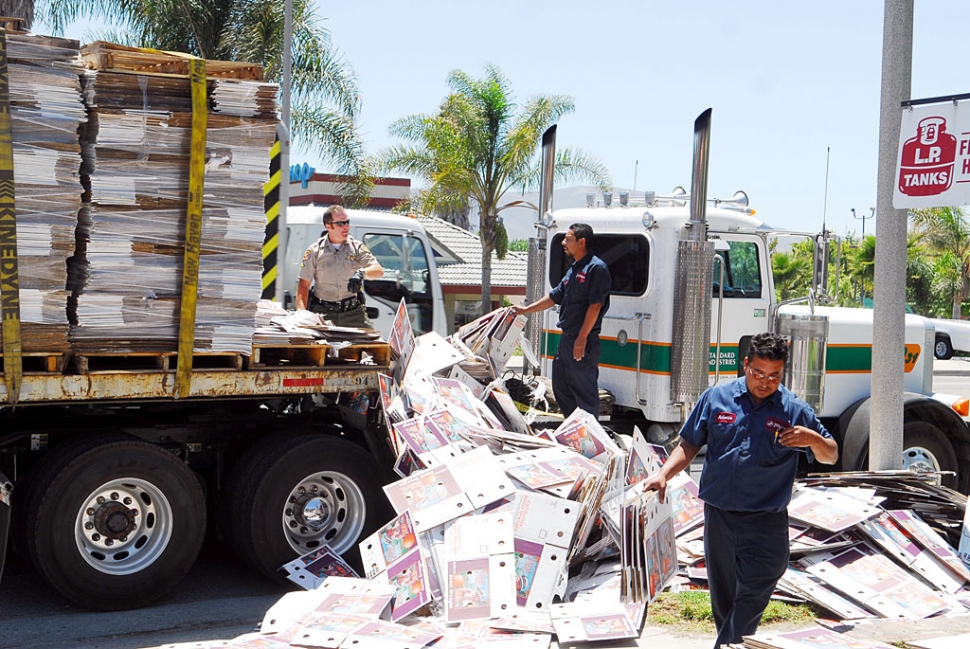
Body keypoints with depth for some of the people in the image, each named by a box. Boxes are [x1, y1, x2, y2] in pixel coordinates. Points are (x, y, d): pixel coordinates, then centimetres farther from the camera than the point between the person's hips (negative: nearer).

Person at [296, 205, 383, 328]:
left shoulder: (357, 247, 6)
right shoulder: (315, 251, 4)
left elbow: (379, 271, -4)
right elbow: (303, 285, 4)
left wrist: (362, 272, -27)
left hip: (353, 312, 1)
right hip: (323, 313, -1)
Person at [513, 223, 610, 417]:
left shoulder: (596, 268, -13)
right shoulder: (574, 269, 16)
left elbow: (595, 305, -19)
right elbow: (555, 297, 24)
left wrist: (582, 338, -22)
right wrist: (525, 310, 25)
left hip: (584, 343, -10)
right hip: (567, 339, 10)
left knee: (585, 390, -4)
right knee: (560, 386, 16)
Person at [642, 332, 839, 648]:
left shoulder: (795, 411, 0)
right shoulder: (715, 398, 2)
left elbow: (830, 456, 7)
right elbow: (690, 445, 10)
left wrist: (813, 438, -15)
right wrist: (663, 475, -4)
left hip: (766, 524, -2)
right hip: (718, 517, 2)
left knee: (750, 600, -8)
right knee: (722, 597, 14)